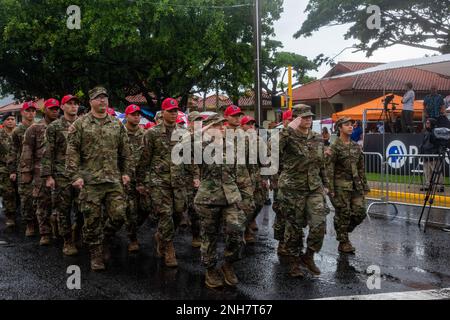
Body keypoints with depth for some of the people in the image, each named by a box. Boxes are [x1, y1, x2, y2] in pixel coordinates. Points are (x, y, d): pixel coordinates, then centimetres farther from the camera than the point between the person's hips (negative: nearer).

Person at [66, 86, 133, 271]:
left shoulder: (117, 125, 12)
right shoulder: (80, 124, 1)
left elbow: (125, 152, 15)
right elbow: (72, 152, -3)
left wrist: (127, 172, 8)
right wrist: (74, 176, -11)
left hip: (114, 180, 3)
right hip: (89, 181, -3)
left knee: (118, 215, -4)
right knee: (92, 221, 1)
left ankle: (105, 239, 25)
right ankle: (96, 256, 16)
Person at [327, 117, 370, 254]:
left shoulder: (356, 147, 12)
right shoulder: (335, 147, -8)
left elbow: (361, 168, 17)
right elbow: (329, 169, -11)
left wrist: (364, 185, 13)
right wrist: (331, 190, -15)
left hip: (356, 186, 6)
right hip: (341, 186, -6)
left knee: (360, 212, 3)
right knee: (343, 214, 0)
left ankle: (343, 231, 26)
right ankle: (343, 242, 12)